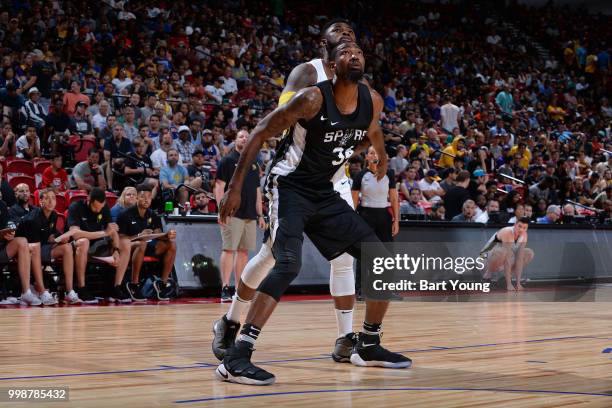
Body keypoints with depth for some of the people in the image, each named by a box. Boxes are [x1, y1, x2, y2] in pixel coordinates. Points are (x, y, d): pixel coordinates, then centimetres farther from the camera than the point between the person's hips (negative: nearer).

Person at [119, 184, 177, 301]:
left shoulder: (152, 215, 7)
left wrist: (168, 236, -22)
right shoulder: (126, 215, -10)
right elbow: (120, 238, -14)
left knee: (171, 244, -15)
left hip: (148, 245, 6)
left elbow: (157, 235, 1)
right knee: (142, 244, -40)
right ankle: (134, 284, -31)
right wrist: (139, 236, -27)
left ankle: (163, 282, -11)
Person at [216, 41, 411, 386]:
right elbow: (261, 134, -16)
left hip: (324, 192, 7)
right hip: (290, 187, -7)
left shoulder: (373, 101, -3)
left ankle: (369, 346, 23)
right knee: (289, 264, -30)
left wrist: (383, 158, 41)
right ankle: (236, 357, -31)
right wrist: (235, 187, -20)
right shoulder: (314, 99, -21)